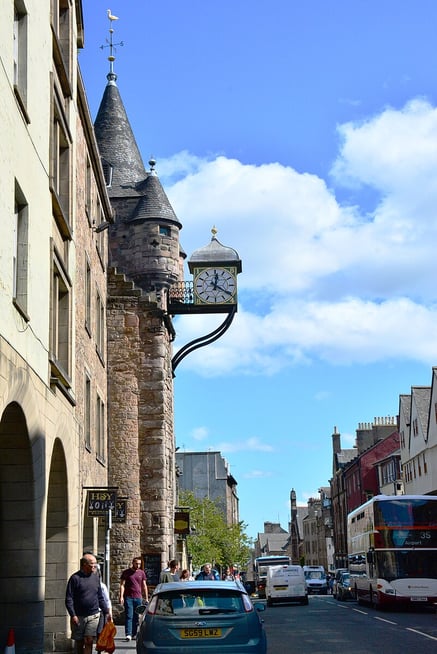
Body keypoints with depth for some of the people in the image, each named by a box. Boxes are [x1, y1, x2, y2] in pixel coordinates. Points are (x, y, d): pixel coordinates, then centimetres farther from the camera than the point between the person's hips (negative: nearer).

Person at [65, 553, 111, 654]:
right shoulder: (75, 578, -7)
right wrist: (73, 615, -17)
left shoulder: (95, 577, 9)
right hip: (79, 616, -3)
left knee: (89, 641, -8)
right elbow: (69, 599, -9)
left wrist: (106, 612, 12)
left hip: (93, 616, 3)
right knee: (79, 643, 9)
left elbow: (100, 597, 16)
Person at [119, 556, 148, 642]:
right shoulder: (126, 572, 3)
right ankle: (128, 634, -13)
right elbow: (122, 585, 0)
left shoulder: (142, 573, 11)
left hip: (138, 597, 3)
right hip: (128, 597, -3)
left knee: (136, 616, 5)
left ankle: (134, 634, 11)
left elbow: (144, 586, 14)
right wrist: (121, 596, -11)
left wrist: (146, 598, 10)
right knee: (129, 616, -9)